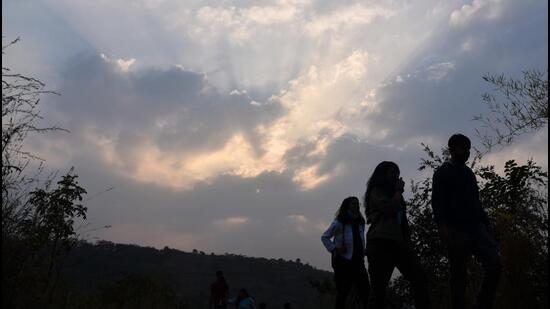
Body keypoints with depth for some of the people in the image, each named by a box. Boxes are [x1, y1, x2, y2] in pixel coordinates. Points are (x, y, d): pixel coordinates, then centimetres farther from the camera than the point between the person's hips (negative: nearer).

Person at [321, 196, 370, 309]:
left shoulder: (360, 223, 12)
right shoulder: (339, 223, -5)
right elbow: (324, 237, 1)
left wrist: (363, 251, 7)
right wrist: (334, 249, -11)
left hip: (358, 261, 5)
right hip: (343, 261, -5)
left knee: (366, 291, -1)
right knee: (342, 292, -3)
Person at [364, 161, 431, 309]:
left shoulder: (393, 194, 29)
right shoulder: (376, 191, 6)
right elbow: (390, 208, -12)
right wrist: (398, 190, 4)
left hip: (397, 242, 7)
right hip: (381, 242, -7)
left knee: (420, 278, -10)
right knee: (379, 287, -11)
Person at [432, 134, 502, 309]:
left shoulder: (469, 173, 24)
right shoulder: (443, 172, 4)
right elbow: (437, 201, -7)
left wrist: (485, 223, 12)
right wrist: (442, 226, -21)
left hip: (477, 228, 6)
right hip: (456, 230, -6)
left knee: (495, 265, -9)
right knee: (458, 275, -5)